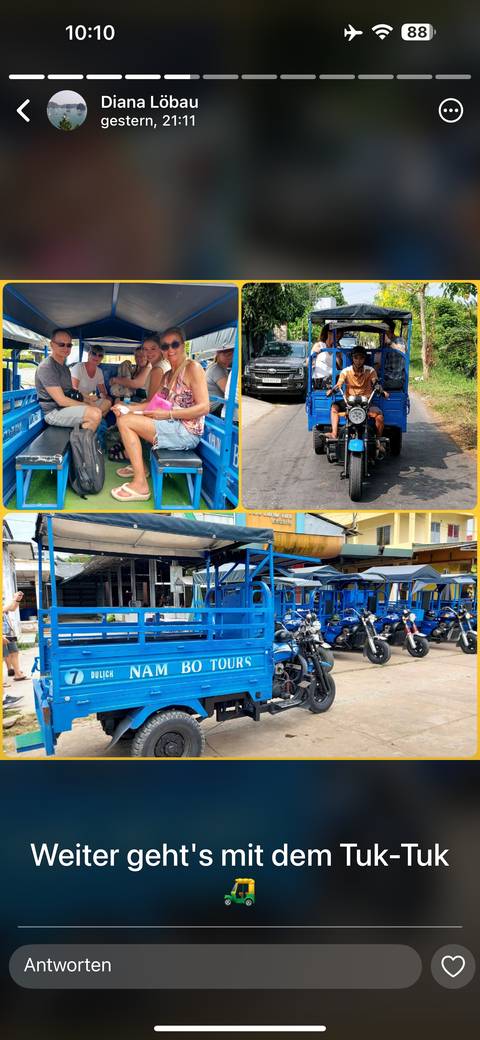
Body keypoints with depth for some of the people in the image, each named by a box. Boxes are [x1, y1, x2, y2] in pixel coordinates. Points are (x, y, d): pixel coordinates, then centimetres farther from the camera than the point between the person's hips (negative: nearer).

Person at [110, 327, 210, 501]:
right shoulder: (166, 375, 18)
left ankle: (140, 484, -19)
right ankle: (138, 466, 20)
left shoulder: (192, 367, -9)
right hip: (171, 427, 9)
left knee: (125, 421, -18)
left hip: (186, 432, -9)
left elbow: (204, 407, -17)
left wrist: (167, 414, -21)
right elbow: (153, 404, 10)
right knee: (124, 416, 15)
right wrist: (128, 408, -6)